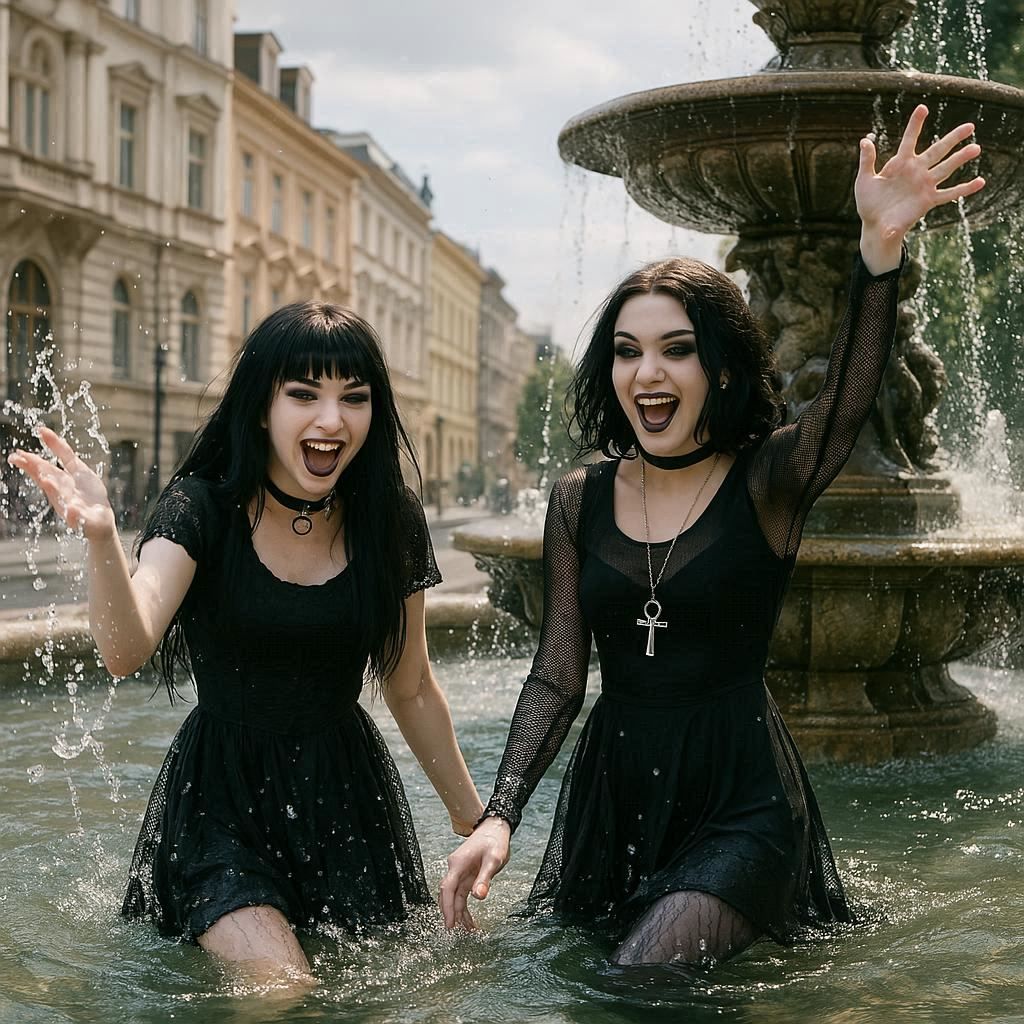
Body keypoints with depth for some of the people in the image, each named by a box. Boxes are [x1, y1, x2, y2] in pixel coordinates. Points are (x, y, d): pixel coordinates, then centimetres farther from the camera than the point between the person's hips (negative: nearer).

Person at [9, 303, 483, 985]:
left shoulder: (390, 522, -4)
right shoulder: (201, 509, -12)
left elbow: (411, 688, 7)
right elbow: (127, 650, -29)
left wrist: (473, 816, 12)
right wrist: (102, 537, -47)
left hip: (345, 794, 3)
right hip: (223, 796, -3)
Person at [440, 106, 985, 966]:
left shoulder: (767, 481, -8)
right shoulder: (580, 501, 2)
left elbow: (847, 402, -30)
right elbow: (557, 677, 3)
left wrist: (881, 249, -47)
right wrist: (501, 815, -10)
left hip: (739, 804, -4)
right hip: (612, 794, 5)